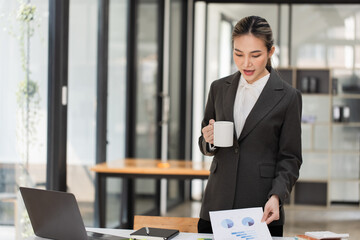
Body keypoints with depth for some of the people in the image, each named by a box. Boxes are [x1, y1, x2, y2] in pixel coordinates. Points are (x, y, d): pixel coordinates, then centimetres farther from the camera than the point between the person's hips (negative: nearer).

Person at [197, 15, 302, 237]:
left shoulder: (288, 97, -1)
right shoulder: (219, 88, 9)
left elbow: (290, 158, -1)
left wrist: (276, 196, -17)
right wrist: (209, 141, -7)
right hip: (217, 205, 3)